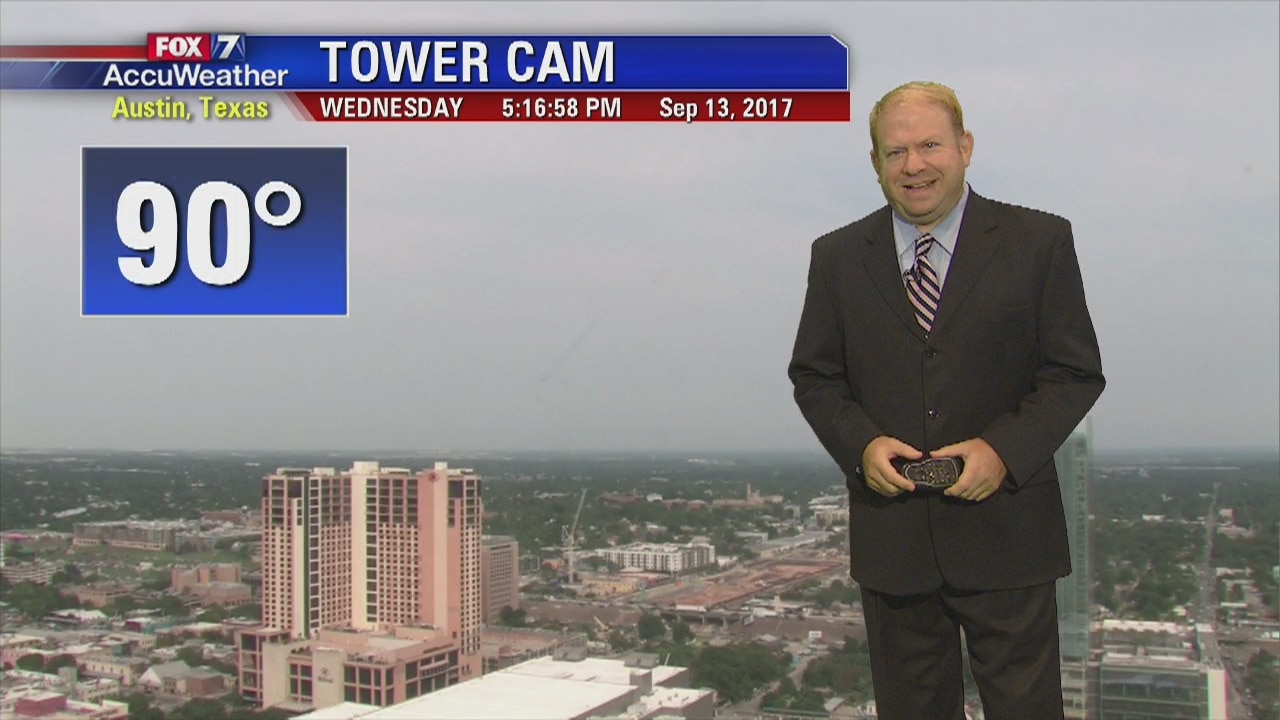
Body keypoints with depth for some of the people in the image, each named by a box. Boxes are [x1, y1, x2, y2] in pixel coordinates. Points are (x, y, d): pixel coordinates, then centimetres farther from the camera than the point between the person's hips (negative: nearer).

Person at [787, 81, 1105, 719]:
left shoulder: (1039, 242, -1)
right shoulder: (837, 257, 6)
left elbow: (1077, 373, -1)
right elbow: (812, 376, 8)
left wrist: (1004, 447, -16)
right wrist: (861, 443, -11)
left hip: (1006, 531, -2)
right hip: (890, 539, 2)